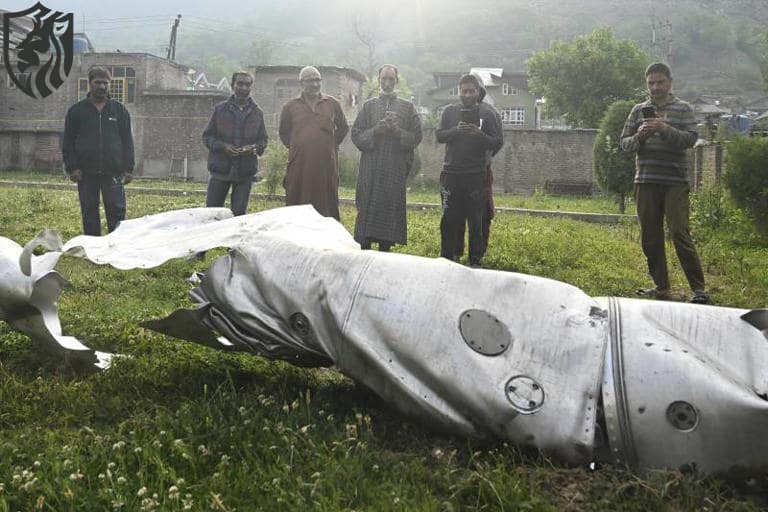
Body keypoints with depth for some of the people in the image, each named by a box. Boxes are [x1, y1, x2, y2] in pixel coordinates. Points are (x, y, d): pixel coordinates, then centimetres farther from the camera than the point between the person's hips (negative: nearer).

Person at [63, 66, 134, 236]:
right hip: (86, 173, 0)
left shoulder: (119, 110, 10)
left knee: (117, 211, -3)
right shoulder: (76, 111, 8)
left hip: (113, 172, 0)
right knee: (89, 213, 5)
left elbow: (127, 141, 9)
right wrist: (72, 168, -3)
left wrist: (128, 169, 1)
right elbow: (68, 142, 7)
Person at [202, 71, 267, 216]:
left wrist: (253, 148, -11)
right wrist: (223, 146, -13)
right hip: (220, 169, -1)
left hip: (245, 172, 1)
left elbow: (263, 139, 12)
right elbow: (207, 136, 5)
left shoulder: (257, 113, 9)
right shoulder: (220, 109, 5)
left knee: (239, 214, 4)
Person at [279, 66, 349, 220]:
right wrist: (295, 147, 11)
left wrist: (331, 145, 13)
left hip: (326, 164, 0)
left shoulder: (332, 104, 8)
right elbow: (284, 133, 20)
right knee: (296, 207, 1)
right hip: (299, 165, 0)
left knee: (327, 205, 3)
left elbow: (343, 128, 20)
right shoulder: (291, 107, 7)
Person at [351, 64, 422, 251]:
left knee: (392, 208, 2)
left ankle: (385, 251, 11)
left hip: (396, 168, 0)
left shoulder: (407, 107, 10)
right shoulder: (369, 106, 11)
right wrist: (375, 131, -12)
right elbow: (356, 135, 4)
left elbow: (416, 137, 4)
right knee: (367, 208, -4)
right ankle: (363, 249, 2)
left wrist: (398, 132, -12)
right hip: (370, 168, 0)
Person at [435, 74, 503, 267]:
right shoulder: (450, 111, 10)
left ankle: (475, 260, 9)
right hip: (451, 172, 2)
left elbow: (498, 142, 1)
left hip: (476, 174, -1)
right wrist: (455, 130, -15)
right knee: (449, 218, 2)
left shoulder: (487, 113, 4)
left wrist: (480, 135, -17)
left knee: (475, 220, 2)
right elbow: (438, 135, 4)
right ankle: (446, 258, 11)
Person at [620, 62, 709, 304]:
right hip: (646, 182, 4)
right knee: (650, 238, 6)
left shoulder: (683, 109, 6)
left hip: (675, 182, -3)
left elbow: (690, 139, -6)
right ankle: (661, 287, 16)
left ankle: (698, 288, -4)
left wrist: (665, 129, -20)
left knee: (680, 234, -10)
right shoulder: (639, 110, 13)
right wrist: (639, 137, -10)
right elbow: (624, 142, 11)